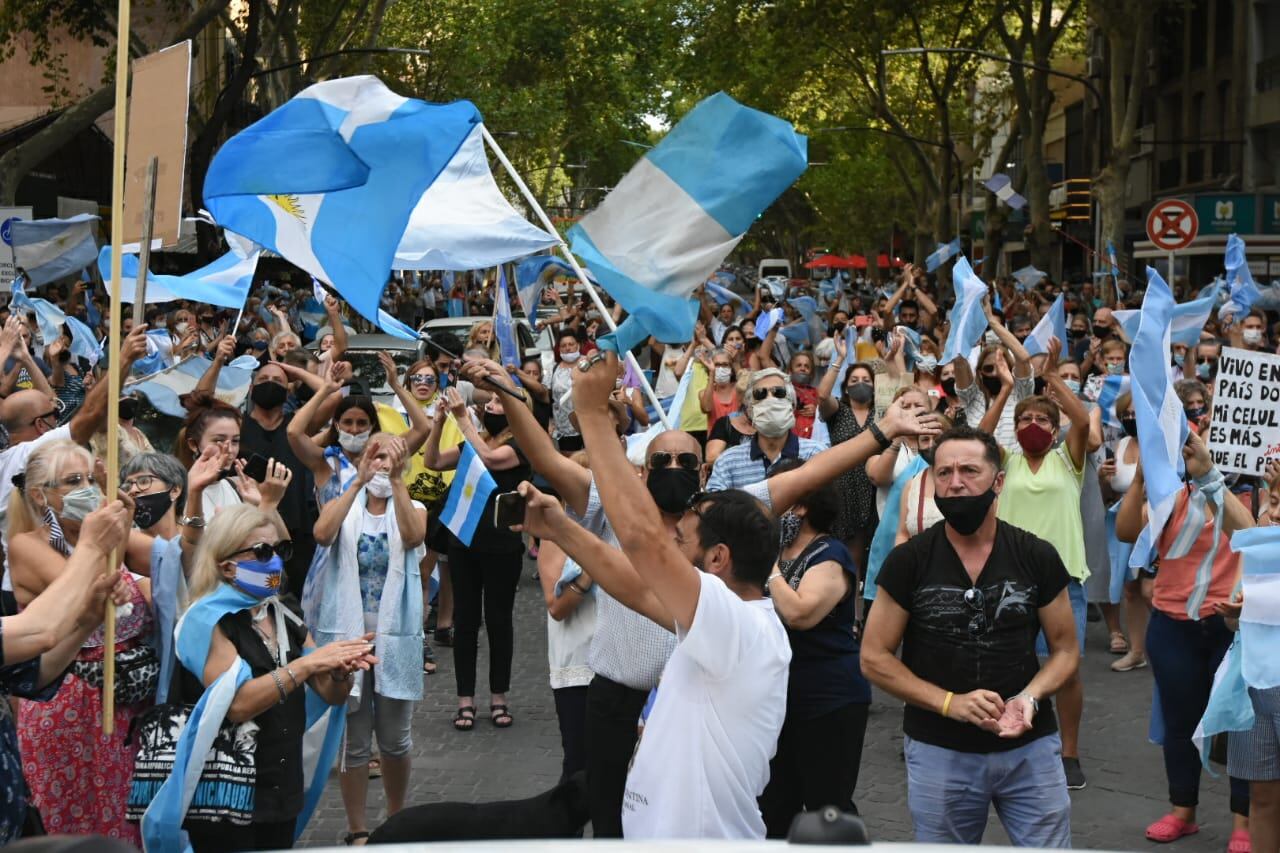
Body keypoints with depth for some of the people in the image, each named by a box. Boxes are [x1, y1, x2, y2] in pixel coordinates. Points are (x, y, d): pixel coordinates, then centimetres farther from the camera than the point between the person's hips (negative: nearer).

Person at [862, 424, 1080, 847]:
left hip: (1031, 747, 0)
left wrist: (1029, 697, -15)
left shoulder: (1037, 558, -2)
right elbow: (874, 658, -3)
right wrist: (950, 702, -15)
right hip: (939, 752, 0)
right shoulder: (908, 562, -5)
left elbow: (1065, 649, 6)